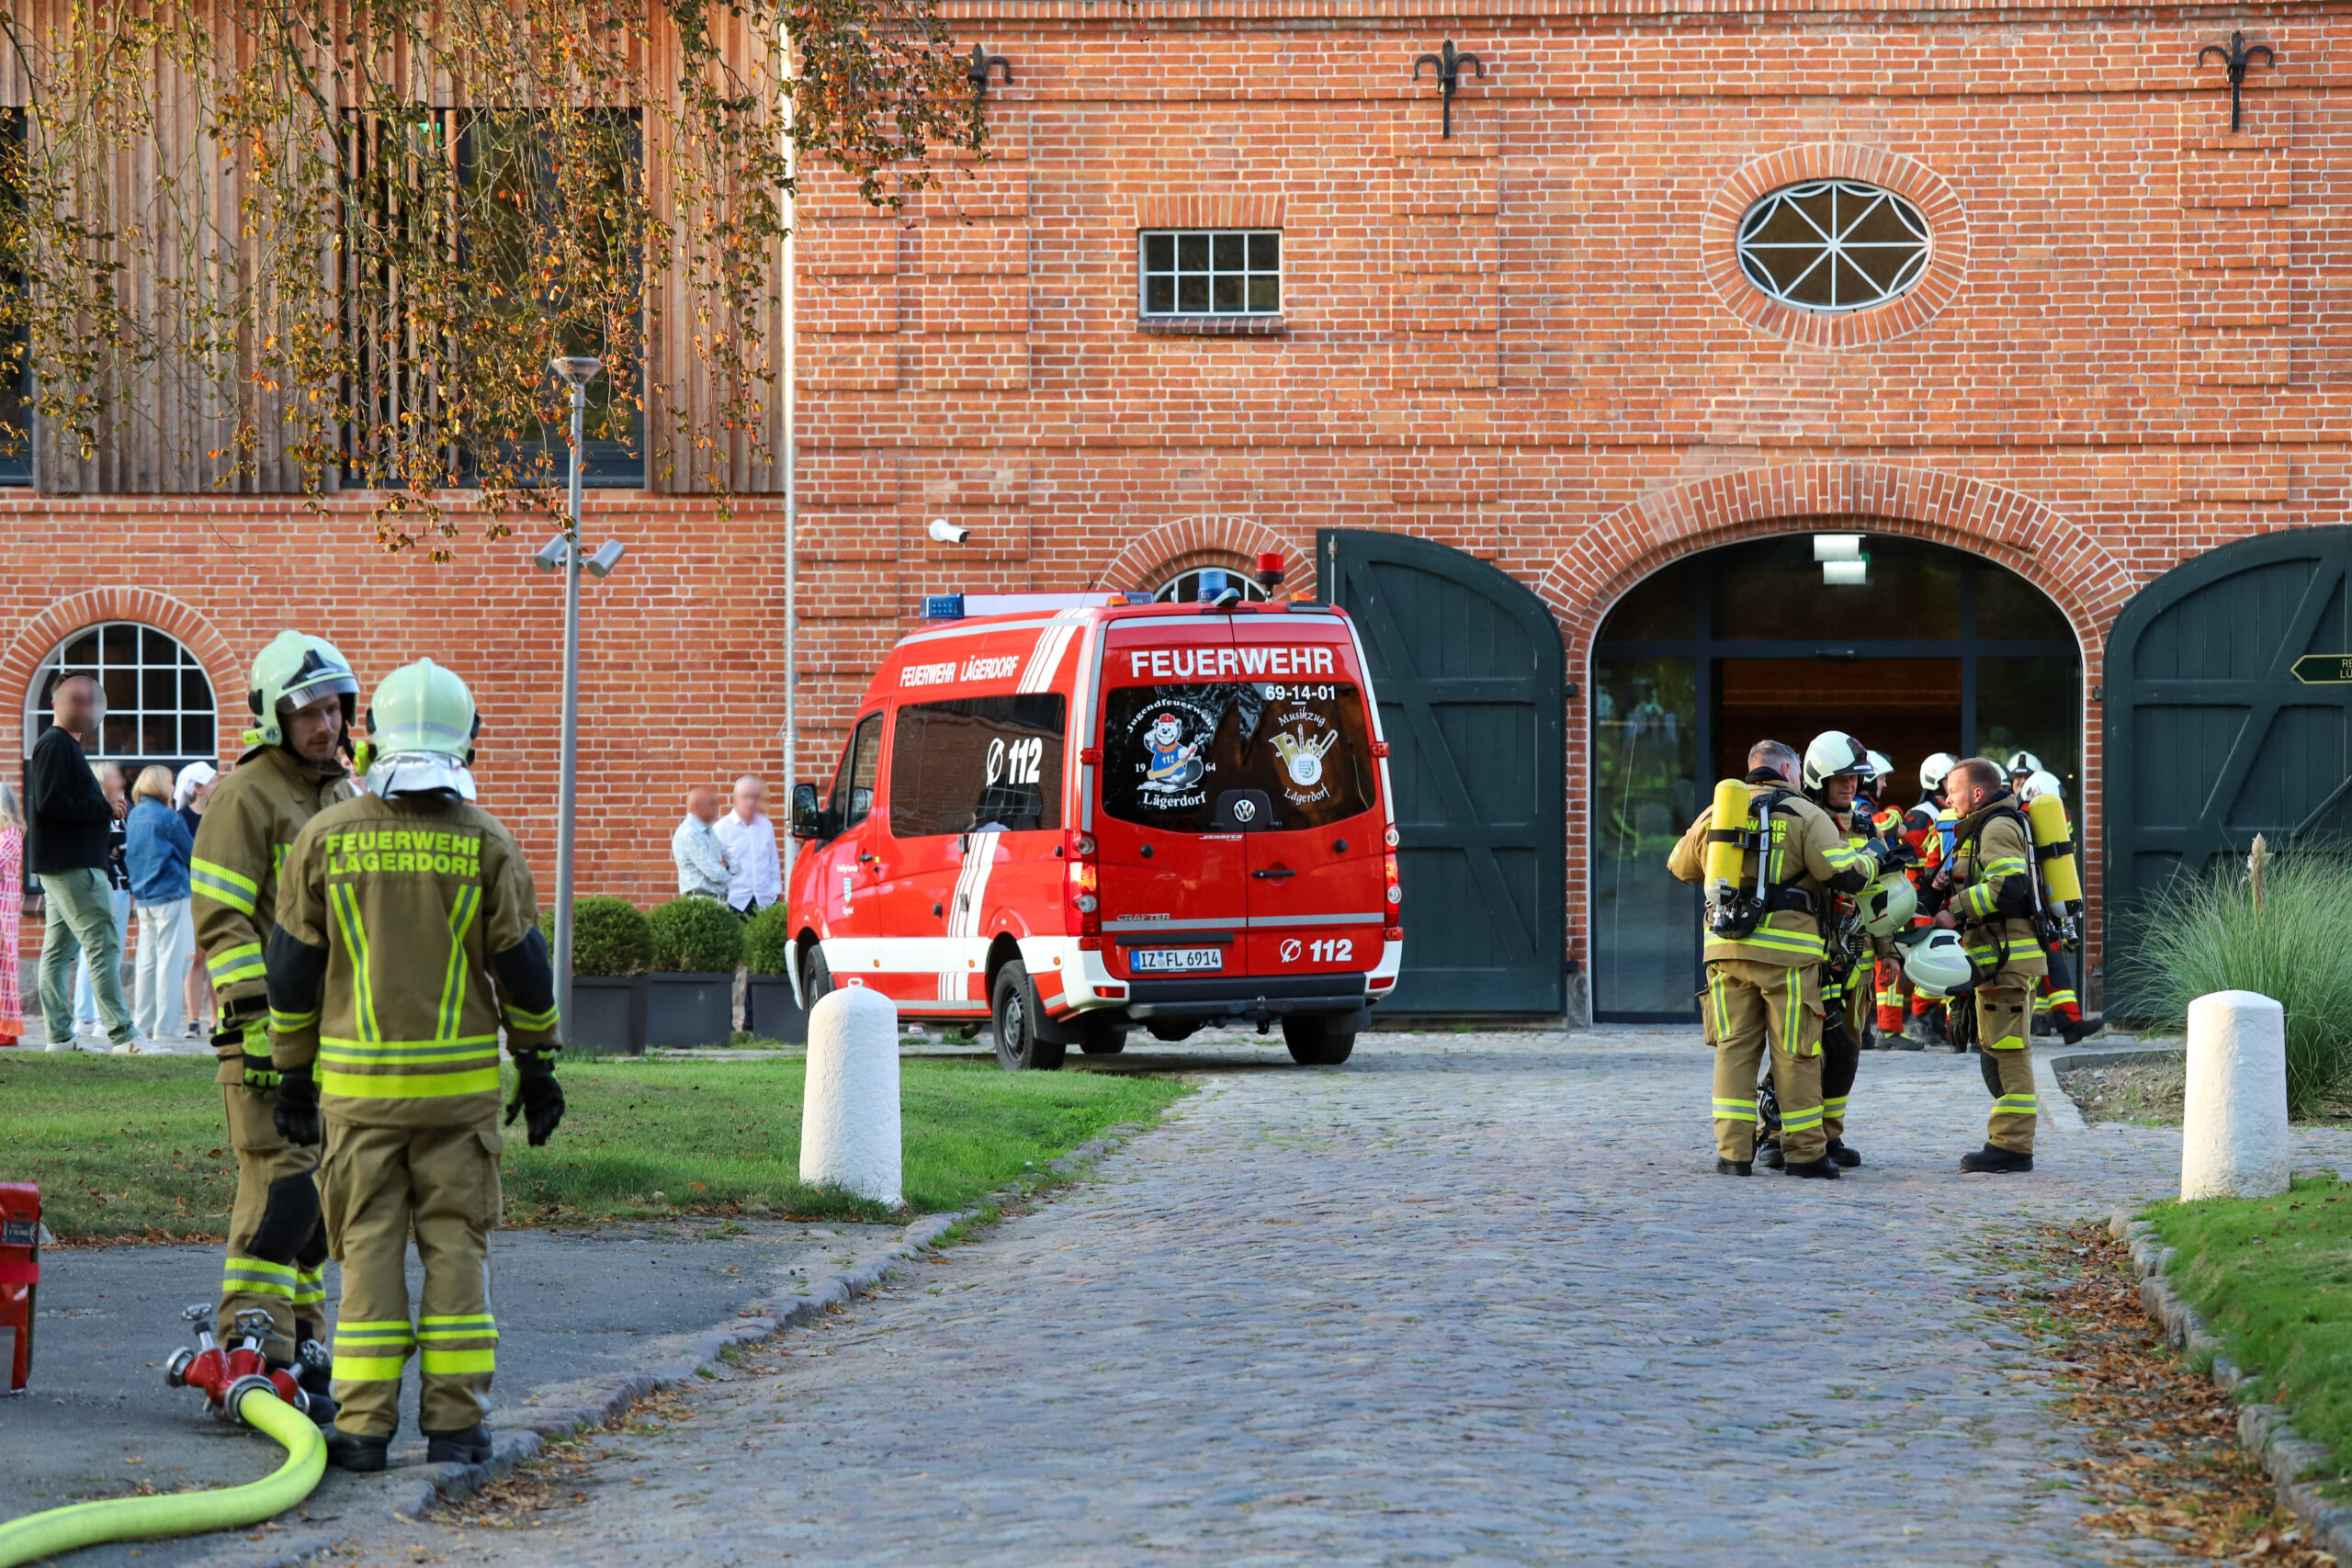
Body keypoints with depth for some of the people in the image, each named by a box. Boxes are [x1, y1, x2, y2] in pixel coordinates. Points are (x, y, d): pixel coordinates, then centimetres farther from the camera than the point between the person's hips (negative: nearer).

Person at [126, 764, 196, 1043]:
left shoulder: (134, 816, 9)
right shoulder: (168, 817, -12)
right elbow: (191, 853, -2)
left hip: (144, 898, 7)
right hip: (170, 894, -7)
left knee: (146, 961, 11)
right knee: (170, 960, -5)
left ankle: (143, 1024, 13)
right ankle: (165, 1027, -7)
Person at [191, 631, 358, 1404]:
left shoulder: (347, 796, 17)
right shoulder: (244, 796, -8)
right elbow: (222, 921, -14)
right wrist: (254, 1020, -20)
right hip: (270, 1023, -8)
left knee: (317, 1197, 9)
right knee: (283, 1186, -13)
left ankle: (299, 1352, 16)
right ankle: (251, 1356, -11)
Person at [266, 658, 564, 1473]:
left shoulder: (325, 839, -1)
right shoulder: (486, 845, -3)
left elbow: (293, 969, 3)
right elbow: (523, 969, 0)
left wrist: (293, 1075, 11)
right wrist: (538, 1068, 10)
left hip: (357, 1082, 0)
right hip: (461, 1082, 0)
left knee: (369, 1247, 4)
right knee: (456, 1244, 6)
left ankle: (365, 1422, 0)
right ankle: (456, 1421, 5)